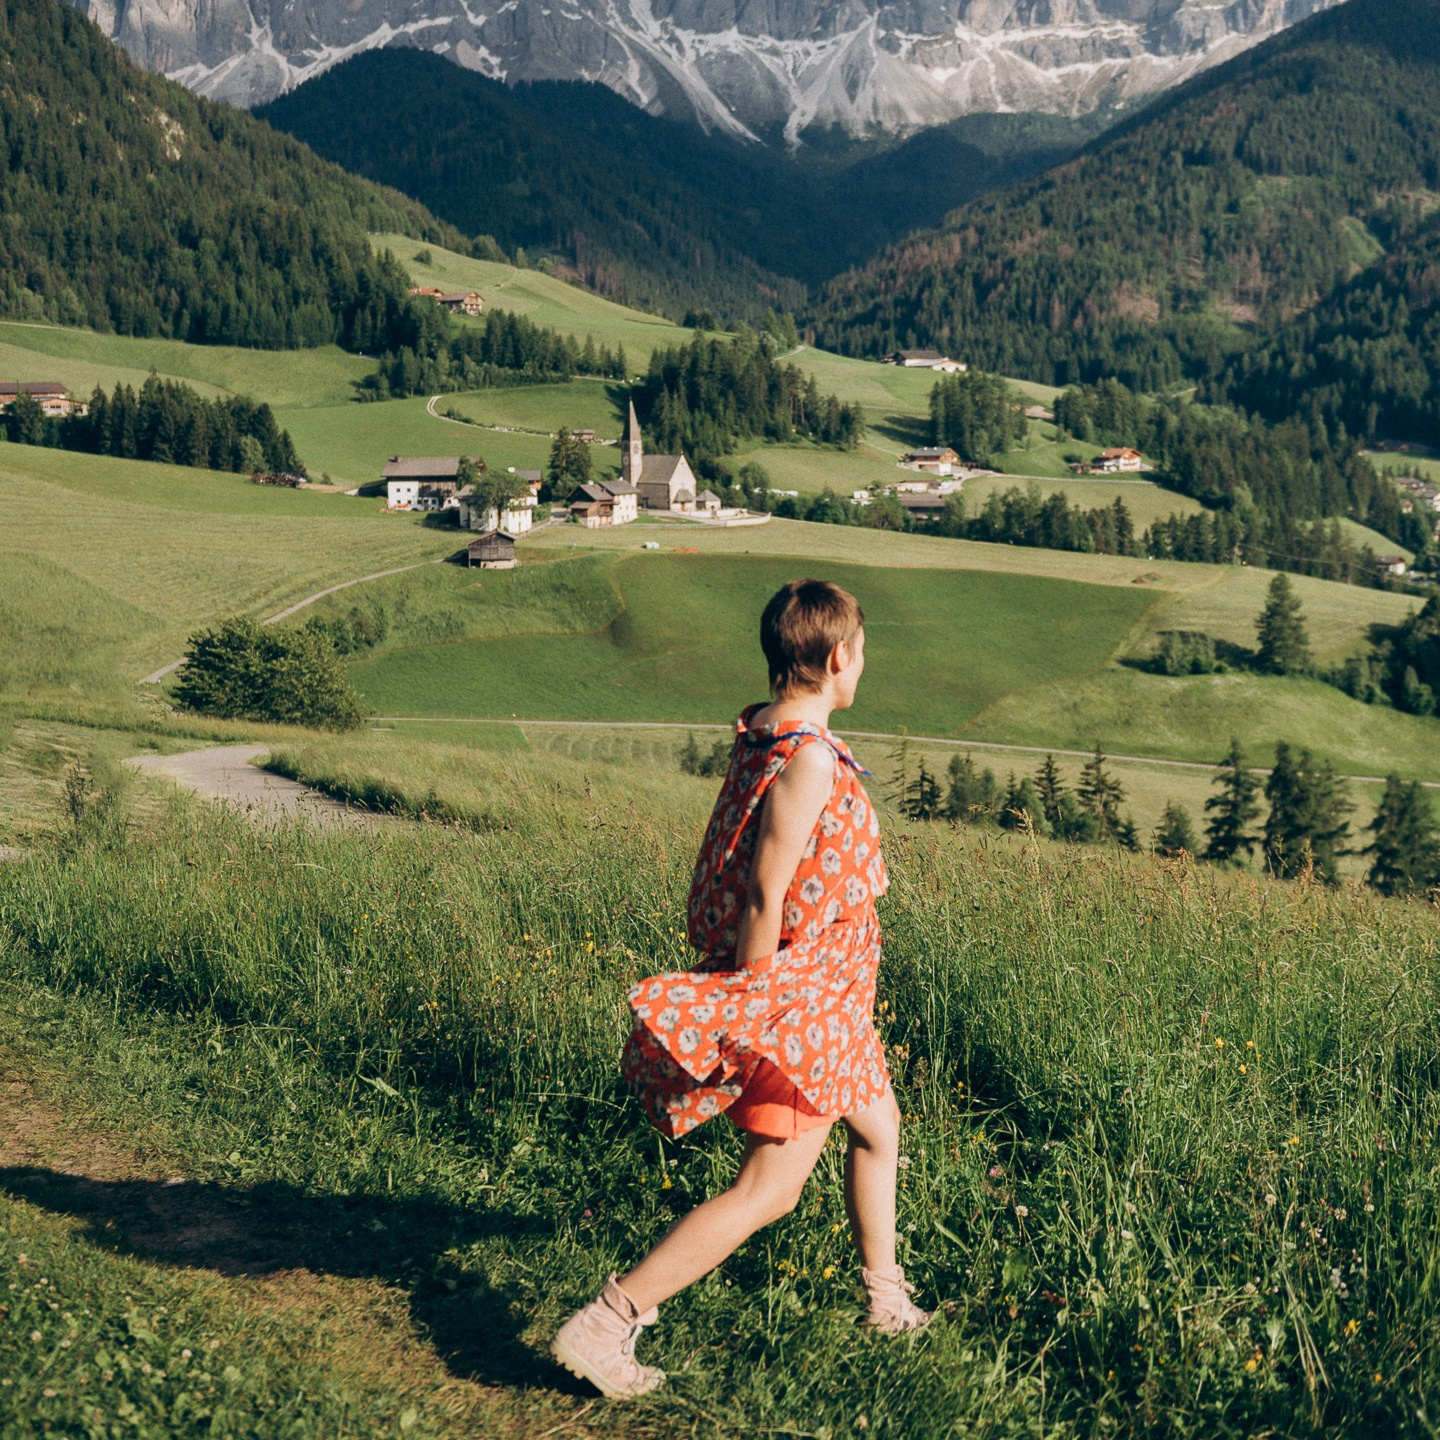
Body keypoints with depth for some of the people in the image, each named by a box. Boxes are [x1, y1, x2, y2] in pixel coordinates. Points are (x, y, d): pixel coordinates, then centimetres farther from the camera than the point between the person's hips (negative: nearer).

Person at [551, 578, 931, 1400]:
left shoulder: (761, 737, 4)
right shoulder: (809, 759, -24)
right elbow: (765, 898, -24)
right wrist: (753, 1013, -16)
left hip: (826, 998, 10)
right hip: (800, 1002, -10)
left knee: (878, 1128, 24)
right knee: (770, 1188, -4)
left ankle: (888, 1299, 40)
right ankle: (606, 1324, -2)